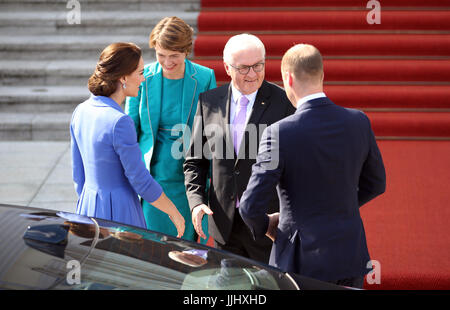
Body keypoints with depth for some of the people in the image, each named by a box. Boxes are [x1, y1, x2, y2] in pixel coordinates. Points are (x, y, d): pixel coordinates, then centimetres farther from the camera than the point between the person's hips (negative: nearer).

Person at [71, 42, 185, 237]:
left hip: (88, 209, 8)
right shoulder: (119, 122, -22)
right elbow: (141, 182, -17)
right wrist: (174, 213, -5)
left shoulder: (81, 111, 3)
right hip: (118, 212, -8)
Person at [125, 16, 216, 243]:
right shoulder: (143, 78, -3)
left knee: (187, 239, 6)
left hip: (189, 179, 0)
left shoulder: (204, 78, -4)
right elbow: (131, 129, 6)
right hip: (153, 176, 1)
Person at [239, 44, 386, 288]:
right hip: (350, 257, 4)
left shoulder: (279, 133, -17)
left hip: (302, 262, -4)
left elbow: (251, 206, -17)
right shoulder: (359, 122, -3)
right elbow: (375, 184, 11)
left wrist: (264, 225, 5)